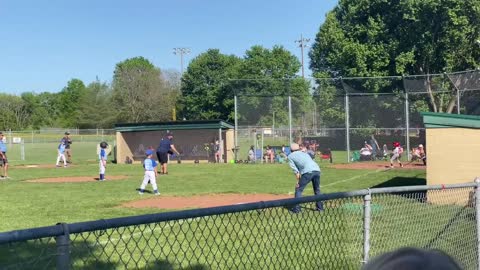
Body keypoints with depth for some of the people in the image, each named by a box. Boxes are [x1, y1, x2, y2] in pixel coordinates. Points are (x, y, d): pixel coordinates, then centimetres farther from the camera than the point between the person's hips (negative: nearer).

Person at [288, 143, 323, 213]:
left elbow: (296, 170, 9)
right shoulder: (304, 153, 34)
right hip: (317, 170, 5)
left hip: (308, 172, -5)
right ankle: (320, 207, 25)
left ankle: (296, 208, 1)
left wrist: (298, 181, 10)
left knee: (298, 189, 6)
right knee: (317, 190, 24)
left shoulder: (290, 156, 17)